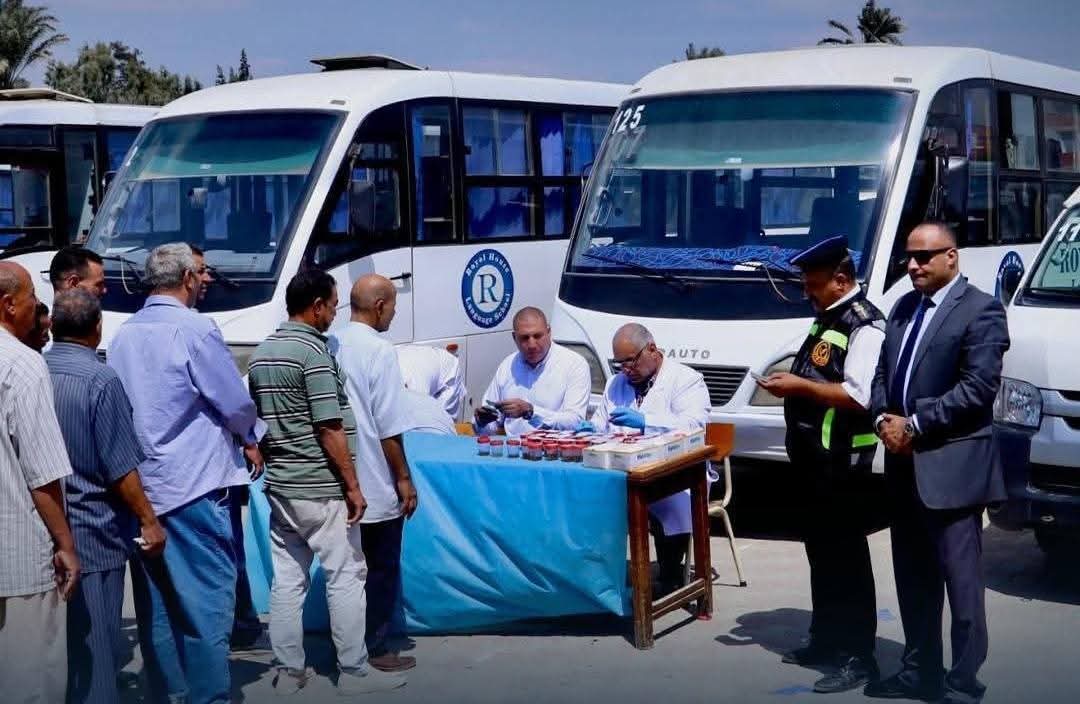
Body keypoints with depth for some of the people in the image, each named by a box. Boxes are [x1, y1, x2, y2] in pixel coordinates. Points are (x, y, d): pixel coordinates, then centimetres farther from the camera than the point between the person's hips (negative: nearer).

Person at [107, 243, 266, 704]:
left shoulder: (122, 336, 7)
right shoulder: (194, 330, -12)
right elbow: (235, 402, -8)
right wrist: (252, 440, 10)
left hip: (140, 487, 7)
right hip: (193, 485, -7)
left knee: (156, 601, 12)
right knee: (207, 602, -2)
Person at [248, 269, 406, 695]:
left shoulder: (261, 353, 11)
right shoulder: (313, 350, -15)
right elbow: (329, 428, -19)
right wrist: (353, 485, -15)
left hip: (278, 485, 8)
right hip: (320, 488, -8)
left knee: (287, 579, 11)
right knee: (345, 576, 1)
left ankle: (289, 670, 16)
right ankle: (353, 671, 7)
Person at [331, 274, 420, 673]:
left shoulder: (332, 346, 4)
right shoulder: (379, 350, -16)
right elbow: (388, 426, -17)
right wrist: (404, 478, -9)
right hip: (377, 486, -6)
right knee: (382, 569, 6)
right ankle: (376, 648, 12)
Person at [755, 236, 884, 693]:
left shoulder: (865, 325, -16)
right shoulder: (826, 317, 14)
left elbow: (859, 396, -25)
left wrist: (800, 386, -21)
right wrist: (789, 383, 9)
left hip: (842, 458, -10)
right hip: (814, 454, 10)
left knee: (845, 553, -3)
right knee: (819, 548, 18)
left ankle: (859, 657, 5)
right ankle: (827, 640, 31)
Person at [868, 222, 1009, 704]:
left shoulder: (980, 310, -9)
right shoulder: (903, 306, 16)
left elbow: (978, 387, -17)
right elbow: (883, 373, 17)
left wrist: (914, 424, -16)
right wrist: (883, 419, -2)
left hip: (951, 465, -8)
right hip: (904, 462, 8)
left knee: (960, 578, -1)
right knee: (913, 577, 15)